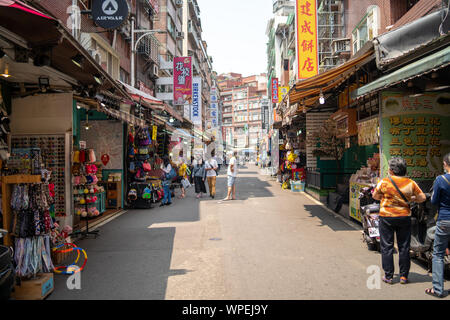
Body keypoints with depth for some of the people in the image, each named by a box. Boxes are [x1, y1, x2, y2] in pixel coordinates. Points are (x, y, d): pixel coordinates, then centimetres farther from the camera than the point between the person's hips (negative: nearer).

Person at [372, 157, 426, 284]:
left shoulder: (384, 182, -9)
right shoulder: (410, 183, -4)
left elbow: (375, 196, 3)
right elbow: (422, 198, 1)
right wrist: (410, 199, 14)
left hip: (386, 217, -2)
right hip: (404, 217, 2)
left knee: (387, 247, 6)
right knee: (404, 247, 11)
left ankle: (388, 276, 10)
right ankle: (404, 276, 17)